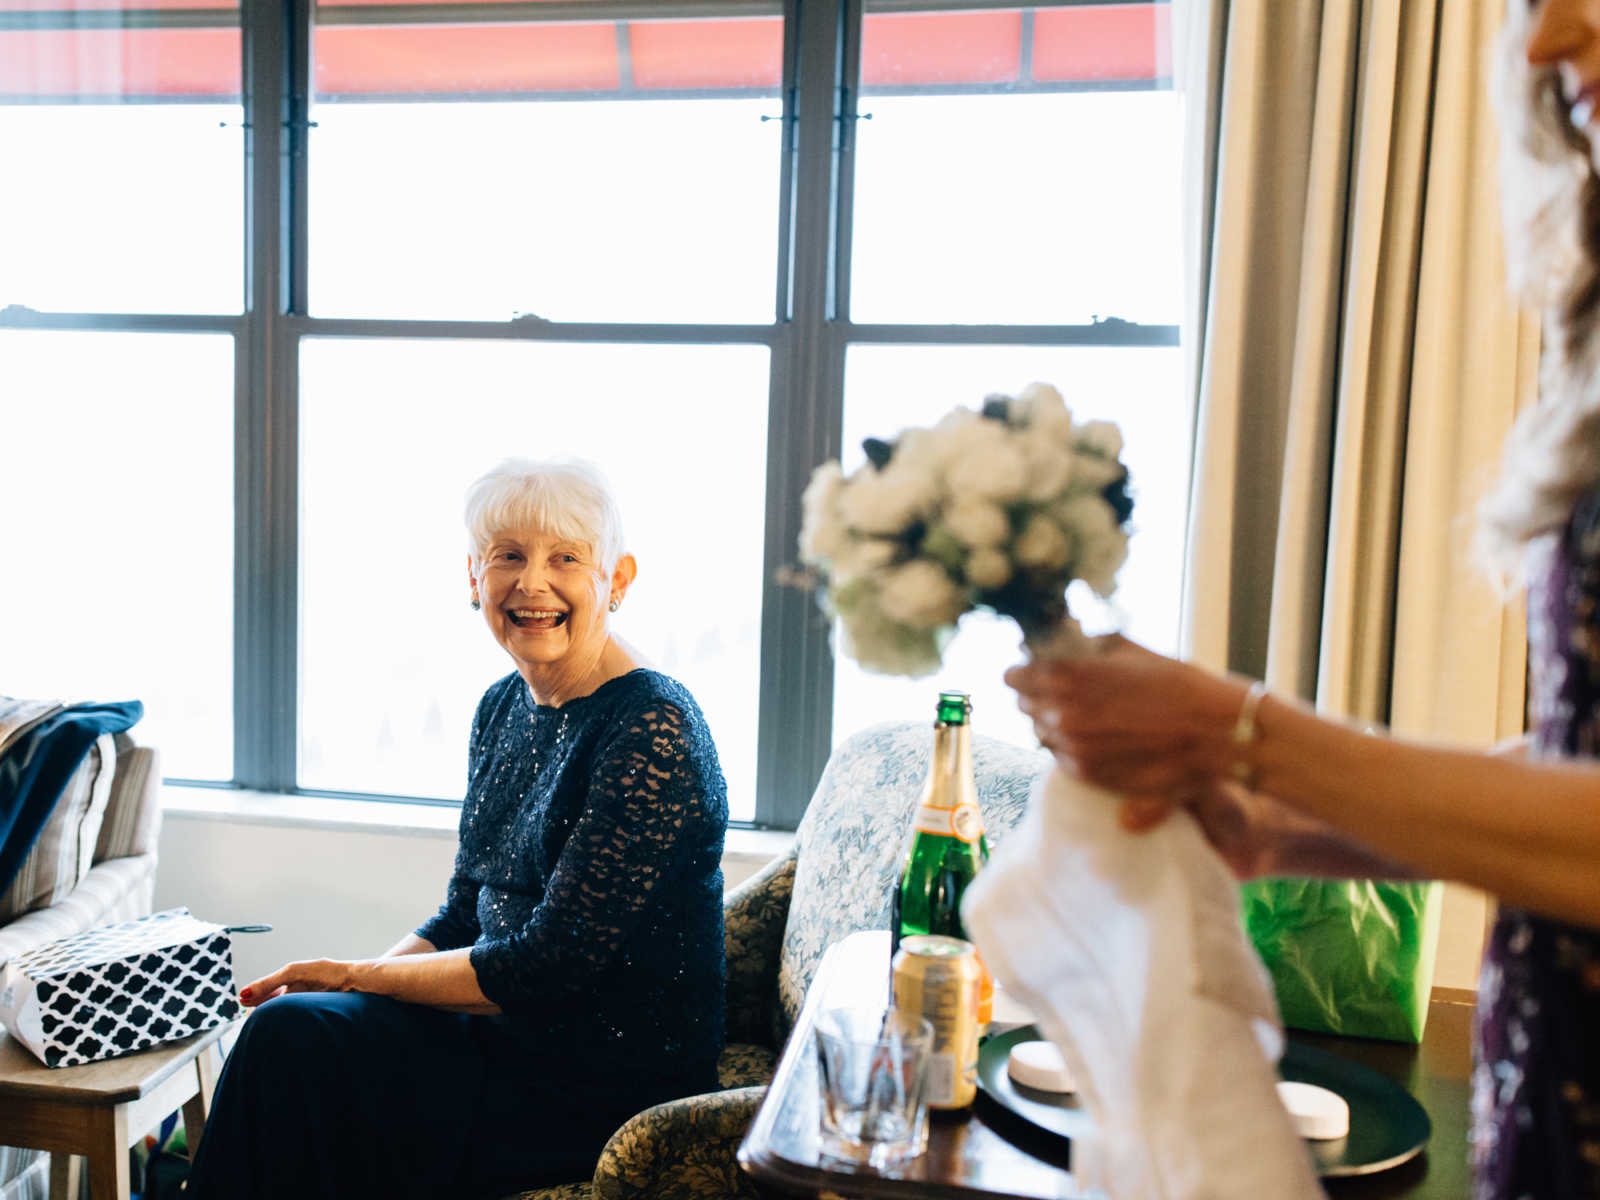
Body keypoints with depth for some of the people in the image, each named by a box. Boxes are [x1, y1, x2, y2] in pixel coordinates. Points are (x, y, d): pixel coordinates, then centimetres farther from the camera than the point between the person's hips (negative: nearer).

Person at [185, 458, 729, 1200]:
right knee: (285, 1026, -10)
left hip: (613, 1080, -7)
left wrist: (358, 975, -11)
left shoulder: (654, 730, -20)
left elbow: (550, 965, -21)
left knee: (296, 1040, -15)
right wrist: (350, 979, -4)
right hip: (512, 1031, 7)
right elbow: (464, 917, 12)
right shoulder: (504, 708, 7)